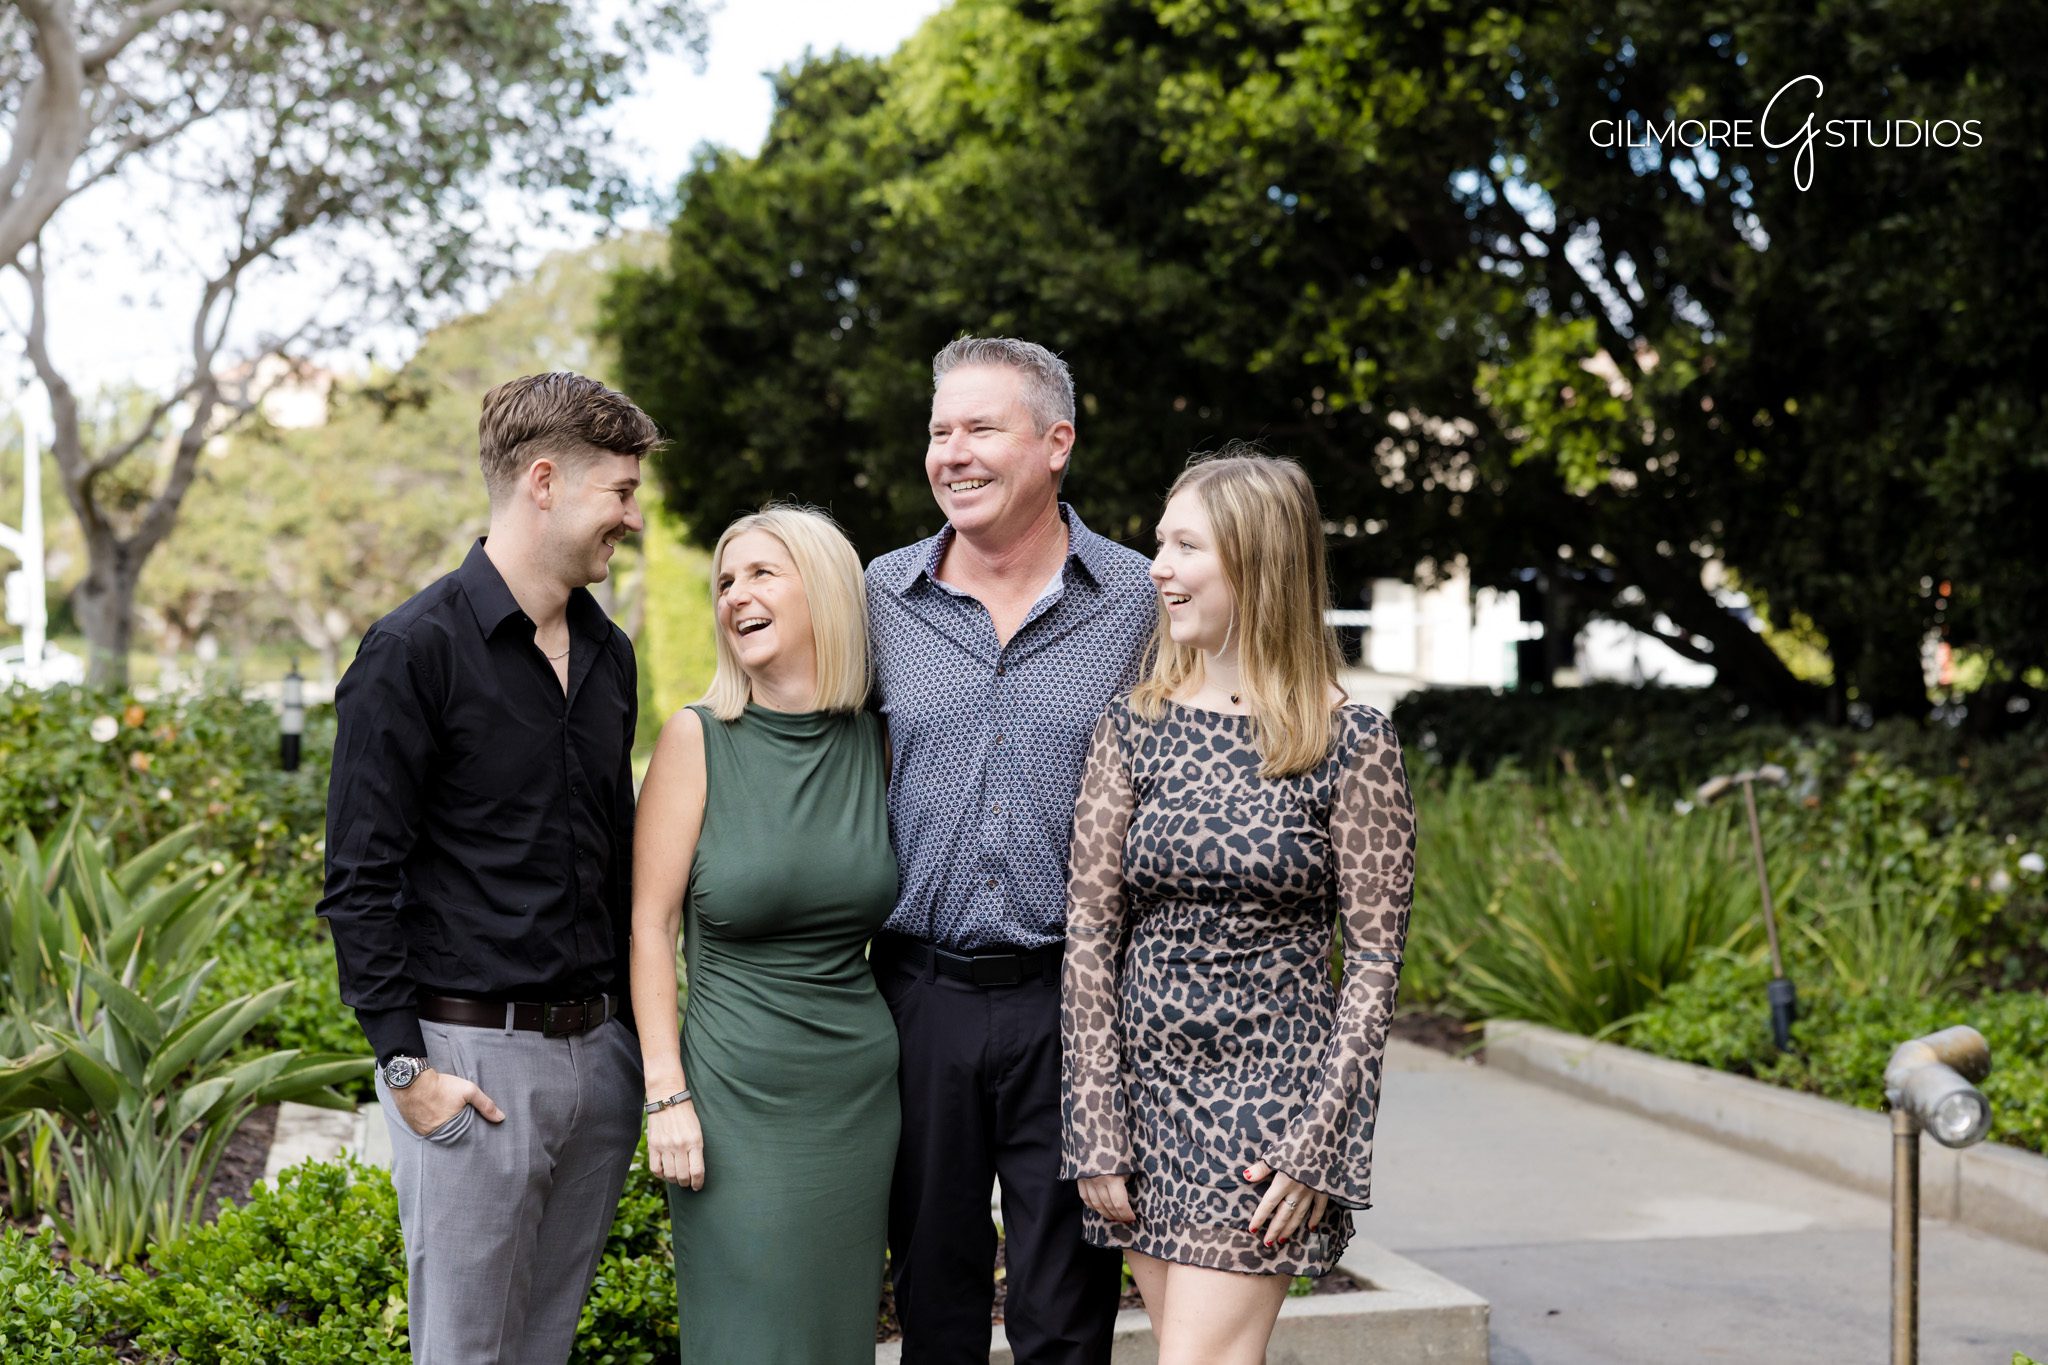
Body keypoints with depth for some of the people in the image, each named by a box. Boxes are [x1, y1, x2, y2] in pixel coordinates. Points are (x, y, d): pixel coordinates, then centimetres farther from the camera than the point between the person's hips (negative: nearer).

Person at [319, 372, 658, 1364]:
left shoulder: (607, 653, 12)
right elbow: (359, 881, -11)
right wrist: (405, 1063, -14)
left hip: (600, 1050, 7)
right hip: (473, 1053, -6)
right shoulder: (415, 651, -10)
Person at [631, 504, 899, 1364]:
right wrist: (666, 1094, -11)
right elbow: (647, 925, -6)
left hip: (859, 1090, 3)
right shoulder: (698, 738, -5)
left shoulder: (871, 741, 4)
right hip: (738, 1091, -3)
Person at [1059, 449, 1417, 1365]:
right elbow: (1089, 934, 2)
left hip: (1269, 1085, -4)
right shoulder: (1133, 729, 3)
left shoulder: (1352, 743, -6)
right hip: (1143, 1079, 4)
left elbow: (1374, 958, -5)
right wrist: (1097, 1127, -3)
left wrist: (1316, 1140, -11)